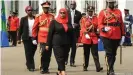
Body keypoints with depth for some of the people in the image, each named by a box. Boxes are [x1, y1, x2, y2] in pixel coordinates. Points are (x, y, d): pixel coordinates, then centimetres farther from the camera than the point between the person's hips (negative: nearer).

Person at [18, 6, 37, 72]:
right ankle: (31, 66, 3)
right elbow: (20, 29, 4)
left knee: (32, 53, 9)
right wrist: (19, 38, 1)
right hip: (27, 38, -2)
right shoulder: (23, 19, 1)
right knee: (28, 53, -3)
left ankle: (28, 64, 31)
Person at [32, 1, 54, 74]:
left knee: (48, 54, 6)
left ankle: (46, 68, 18)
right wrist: (34, 38, 1)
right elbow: (35, 28, 3)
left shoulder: (52, 16, 7)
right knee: (43, 53, -11)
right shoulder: (38, 16, 0)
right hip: (42, 38, -3)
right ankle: (42, 68, 5)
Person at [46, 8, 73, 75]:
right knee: (60, 58, -11)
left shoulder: (68, 22, 10)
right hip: (57, 44, -4)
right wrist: (48, 44, -6)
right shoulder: (54, 22, -1)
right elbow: (50, 33, -2)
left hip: (66, 44, 4)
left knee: (64, 58, 8)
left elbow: (71, 33, 15)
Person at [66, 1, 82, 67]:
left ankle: (72, 62, 8)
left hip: (75, 31, 1)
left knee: (74, 47, 1)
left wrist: (78, 25, -11)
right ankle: (65, 60, 19)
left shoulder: (78, 13, 9)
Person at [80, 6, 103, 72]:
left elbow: (97, 26, 6)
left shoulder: (95, 18, 10)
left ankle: (98, 67, -11)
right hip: (86, 38, 0)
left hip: (94, 37, 0)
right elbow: (82, 28, -2)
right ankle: (85, 66, 19)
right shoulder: (84, 19, 5)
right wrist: (86, 33, -17)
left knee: (95, 53, -6)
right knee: (86, 53, 7)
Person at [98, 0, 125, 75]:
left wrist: (122, 34, 9)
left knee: (114, 53, 11)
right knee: (109, 53, -7)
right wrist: (103, 28, -26)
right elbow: (100, 24, -6)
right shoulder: (103, 12, 0)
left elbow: (121, 23, 12)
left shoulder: (119, 11, 11)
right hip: (106, 36, -4)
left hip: (117, 36, 4)